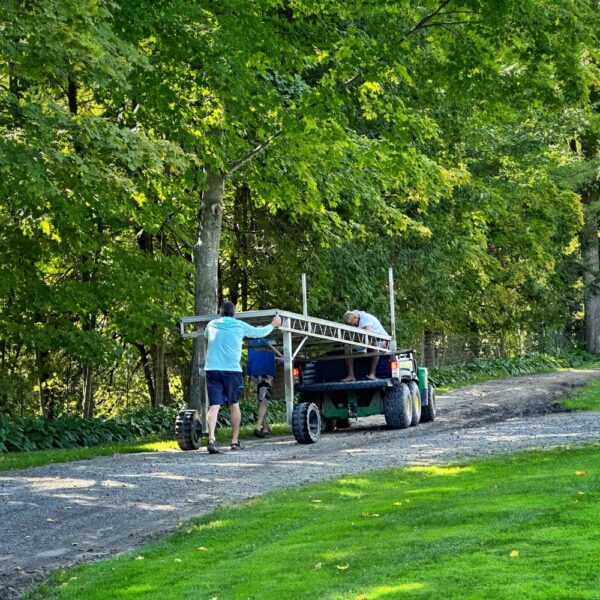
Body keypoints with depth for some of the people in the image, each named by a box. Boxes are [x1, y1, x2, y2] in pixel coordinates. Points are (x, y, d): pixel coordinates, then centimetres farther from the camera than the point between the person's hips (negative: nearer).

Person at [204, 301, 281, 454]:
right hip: (231, 370, -1)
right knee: (234, 405, 14)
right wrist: (273, 325, 35)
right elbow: (259, 332, 17)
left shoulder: (211, 325, 11)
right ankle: (234, 441, 17)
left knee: (214, 406, -6)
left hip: (212, 370, 1)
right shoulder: (240, 326, 4)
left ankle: (211, 439, -26)